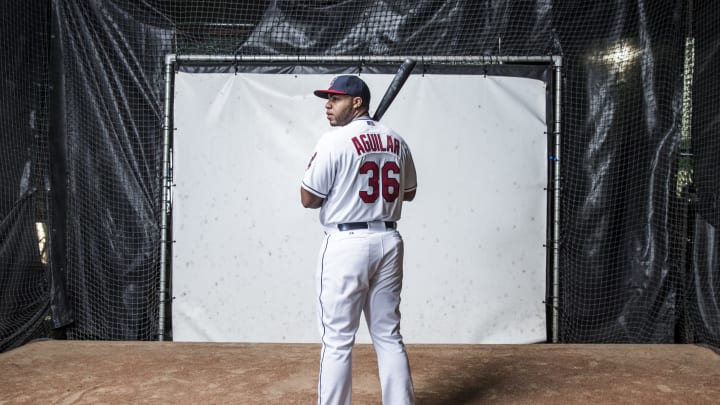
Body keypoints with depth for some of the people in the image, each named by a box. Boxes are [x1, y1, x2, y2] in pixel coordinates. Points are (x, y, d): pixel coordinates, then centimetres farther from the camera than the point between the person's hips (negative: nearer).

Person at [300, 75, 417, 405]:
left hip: (347, 244, -6)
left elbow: (308, 199, -6)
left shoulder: (334, 141, -9)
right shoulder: (396, 141, 10)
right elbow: (409, 192, 20)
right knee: (388, 335, 15)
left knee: (337, 340, 2)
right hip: (388, 241, 6)